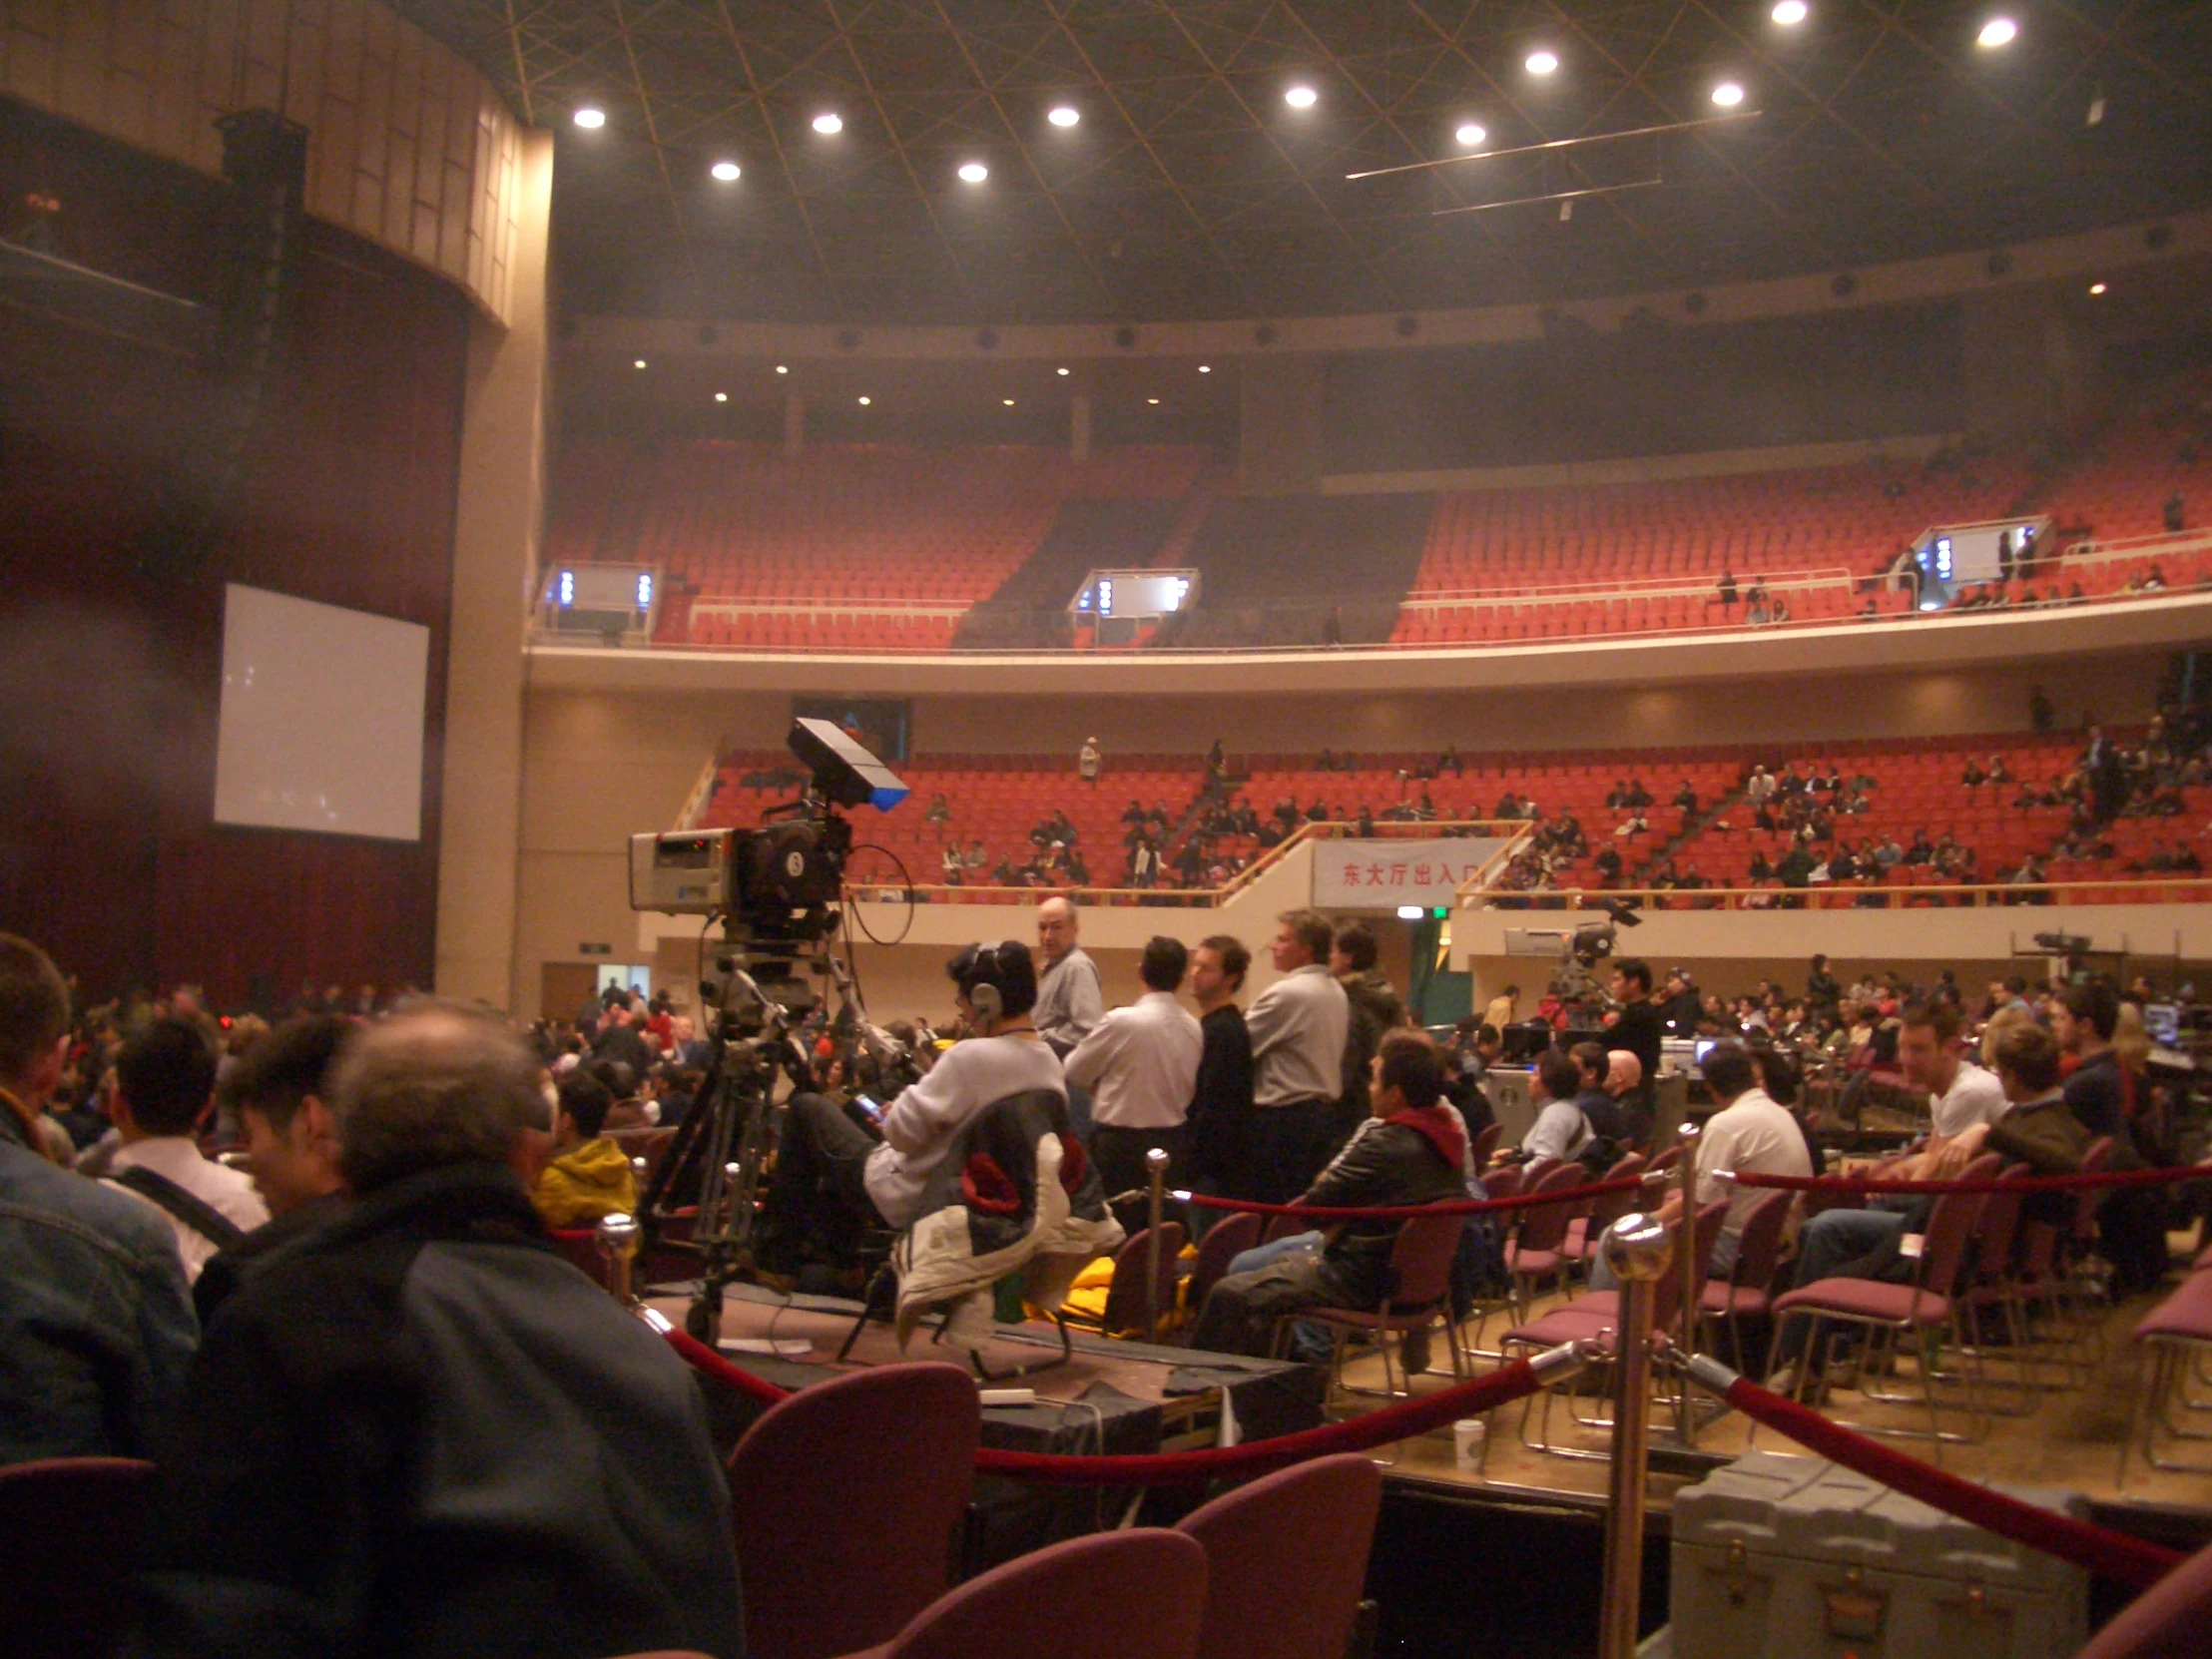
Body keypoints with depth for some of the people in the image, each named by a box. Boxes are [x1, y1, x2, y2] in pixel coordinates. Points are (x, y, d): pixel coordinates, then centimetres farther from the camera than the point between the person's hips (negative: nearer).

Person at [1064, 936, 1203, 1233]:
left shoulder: (1121, 1021, -16)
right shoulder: (1193, 1028, -1)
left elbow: (1075, 1072, -5)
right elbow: (1189, 1089, 8)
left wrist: (1105, 1077, 16)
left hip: (1121, 1144, -5)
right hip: (1173, 1140, 5)